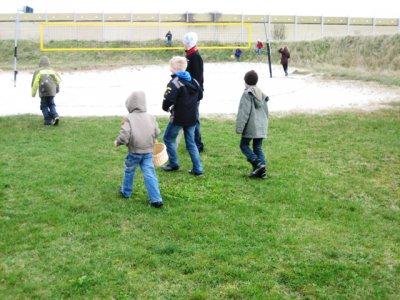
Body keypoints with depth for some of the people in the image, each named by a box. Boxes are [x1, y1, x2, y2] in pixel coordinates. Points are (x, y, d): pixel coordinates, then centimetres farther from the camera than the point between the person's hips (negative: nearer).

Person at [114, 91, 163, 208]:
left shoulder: (128, 119, -16)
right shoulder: (150, 117, -1)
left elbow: (124, 137, -21)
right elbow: (157, 133, 6)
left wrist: (117, 142, -2)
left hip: (134, 151, -3)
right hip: (148, 151, 3)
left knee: (129, 171, 21)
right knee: (149, 174, 2)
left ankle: (126, 192, 40)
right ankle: (156, 199, -4)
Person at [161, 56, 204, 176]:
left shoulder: (174, 82, -17)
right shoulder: (193, 81, 7)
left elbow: (168, 99, -27)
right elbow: (200, 95, 20)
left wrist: (166, 108, -6)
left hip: (178, 117, -7)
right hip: (192, 117, 7)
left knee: (168, 138, 13)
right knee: (191, 142, 13)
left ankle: (173, 164, 17)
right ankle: (198, 169, 9)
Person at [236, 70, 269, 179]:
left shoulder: (247, 94, -12)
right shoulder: (262, 94, 13)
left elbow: (243, 112, -16)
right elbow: (266, 111, 19)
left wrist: (239, 127, -13)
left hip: (251, 126, -7)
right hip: (261, 127, 7)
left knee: (244, 145, 6)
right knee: (258, 147, 12)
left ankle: (257, 163, -9)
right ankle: (262, 170, 6)